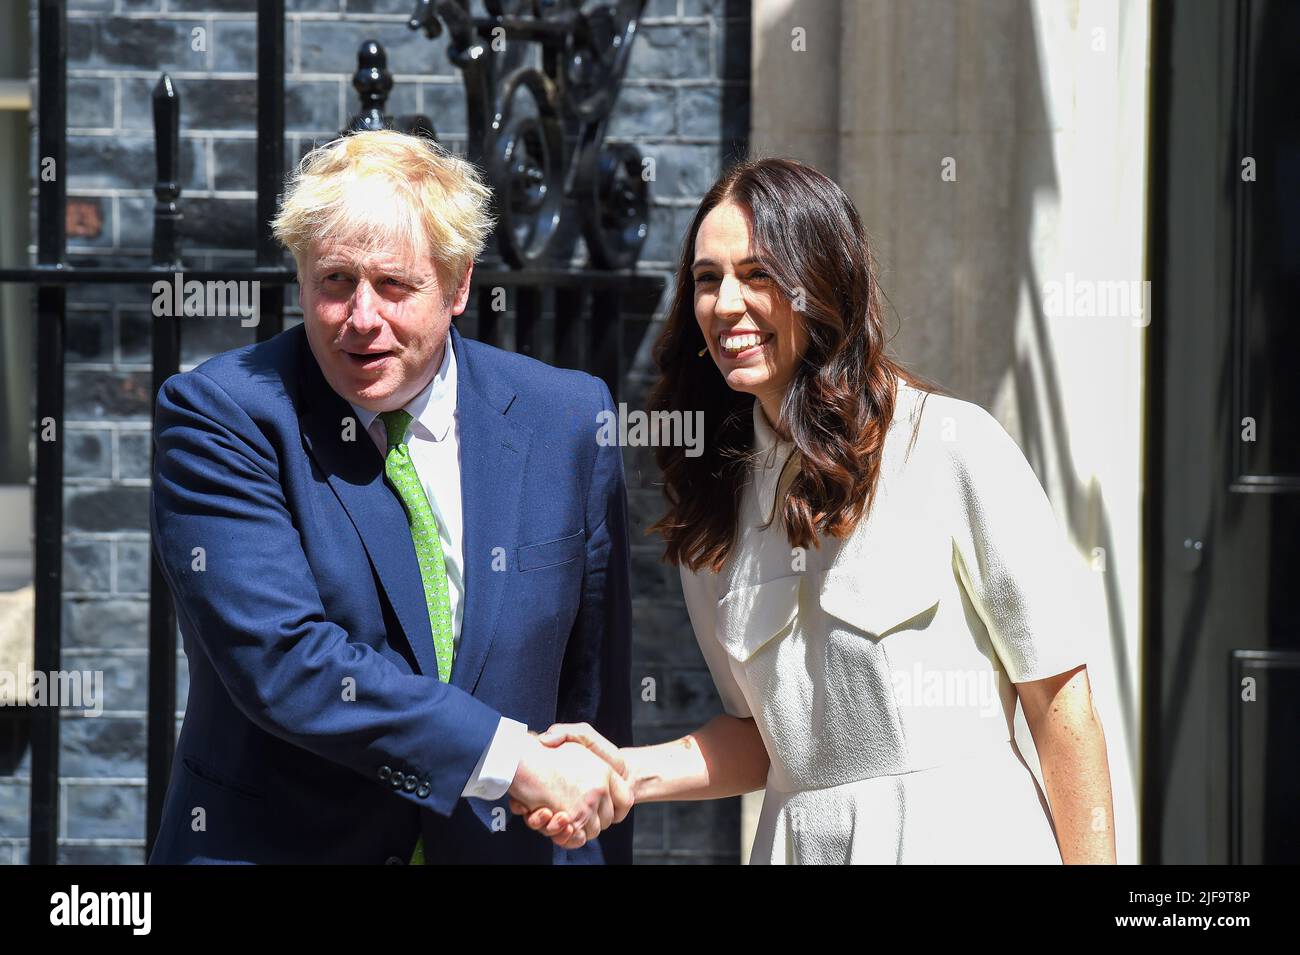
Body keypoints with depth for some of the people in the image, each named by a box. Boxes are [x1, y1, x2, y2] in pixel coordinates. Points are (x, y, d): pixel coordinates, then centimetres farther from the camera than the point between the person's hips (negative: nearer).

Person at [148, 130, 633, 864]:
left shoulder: (567, 418, -1)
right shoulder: (218, 417, -11)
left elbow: (593, 682, 4)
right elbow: (277, 658, -22)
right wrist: (513, 759, -24)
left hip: (503, 843, 3)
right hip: (274, 842, -3)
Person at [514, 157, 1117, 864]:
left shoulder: (953, 447, -10)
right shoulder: (714, 497, 5)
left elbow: (1058, 696, -9)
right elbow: (765, 734, 9)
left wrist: (1091, 862, -13)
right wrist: (632, 774, -7)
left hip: (965, 833, -4)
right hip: (798, 840, 4)